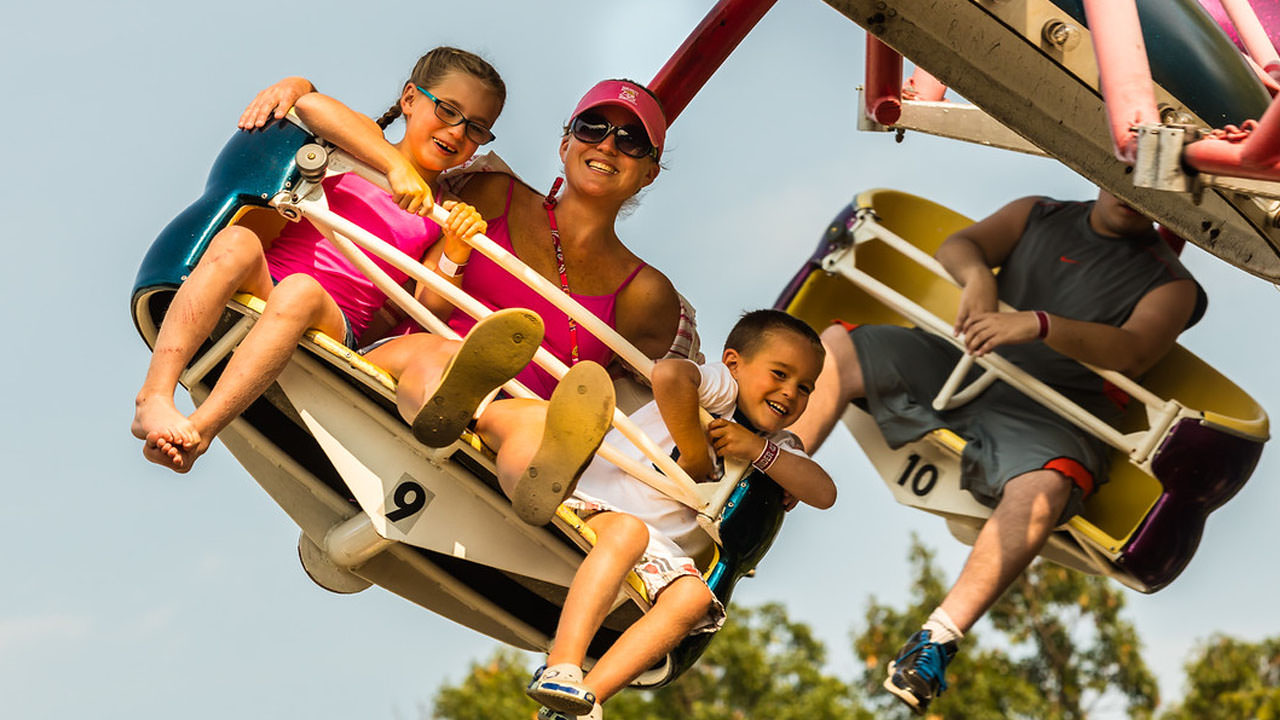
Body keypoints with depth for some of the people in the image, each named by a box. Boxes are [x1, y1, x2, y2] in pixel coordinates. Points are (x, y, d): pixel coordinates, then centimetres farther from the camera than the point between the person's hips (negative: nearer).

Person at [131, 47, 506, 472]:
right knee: (237, 242, -32)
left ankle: (200, 430, -48)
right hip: (258, 289, 0)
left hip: (332, 325, 0)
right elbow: (311, 105, -11)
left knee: (300, 292, -34)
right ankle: (154, 400, -43)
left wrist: (454, 252, -13)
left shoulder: (445, 216, 17)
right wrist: (395, 165, -17)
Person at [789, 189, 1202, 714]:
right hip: (955, 363, 4)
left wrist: (1039, 324, -29)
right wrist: (977, 276, -18)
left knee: (1043, 488, -38)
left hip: (1050, 410, -4)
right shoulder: (1039, 215, 18)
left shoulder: (1170, 282, 6)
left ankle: (939, 640, -36)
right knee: (837, 346, -14)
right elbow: (954, 247, 8)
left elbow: (1134, 352, -13)